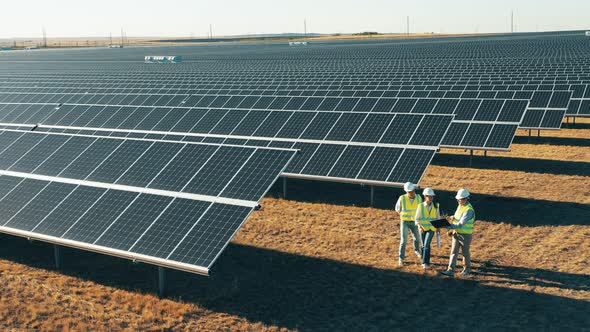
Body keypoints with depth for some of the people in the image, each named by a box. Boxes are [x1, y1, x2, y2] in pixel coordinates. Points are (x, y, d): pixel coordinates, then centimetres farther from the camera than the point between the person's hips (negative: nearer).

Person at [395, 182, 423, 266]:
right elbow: (397, 209, -1)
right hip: (404, 222, -3)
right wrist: (405, 216, 1)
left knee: (417, 238, 19)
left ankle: (417, 250, 50)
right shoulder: (402, 198, -19)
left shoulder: (418, 198, -10)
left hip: (414, 222, 3)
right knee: (404, 240, -9)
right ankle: (401, 259, 0)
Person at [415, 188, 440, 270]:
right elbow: (417, 218, -5)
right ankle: (425, 261, 30)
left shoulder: (436, 206, -5)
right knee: (424, 245, 12)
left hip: (431, 229, -1)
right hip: (423, 229, 1)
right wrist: (419, 226, -23)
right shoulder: (421, 206, -8)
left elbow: (438, 217, 9)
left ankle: (425, 263, -14)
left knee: (427, 245, -17)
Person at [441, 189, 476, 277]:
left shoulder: (469, 210, -24)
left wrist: (449, 227, -36)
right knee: (454, 252, 1)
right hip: (456, 233, 7)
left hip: (465, 235, -7)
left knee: (465, 253, 11)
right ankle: (450, 270, -2)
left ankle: (467, 269, 33)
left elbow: (461, 224, -30)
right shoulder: (460, 206, 3)